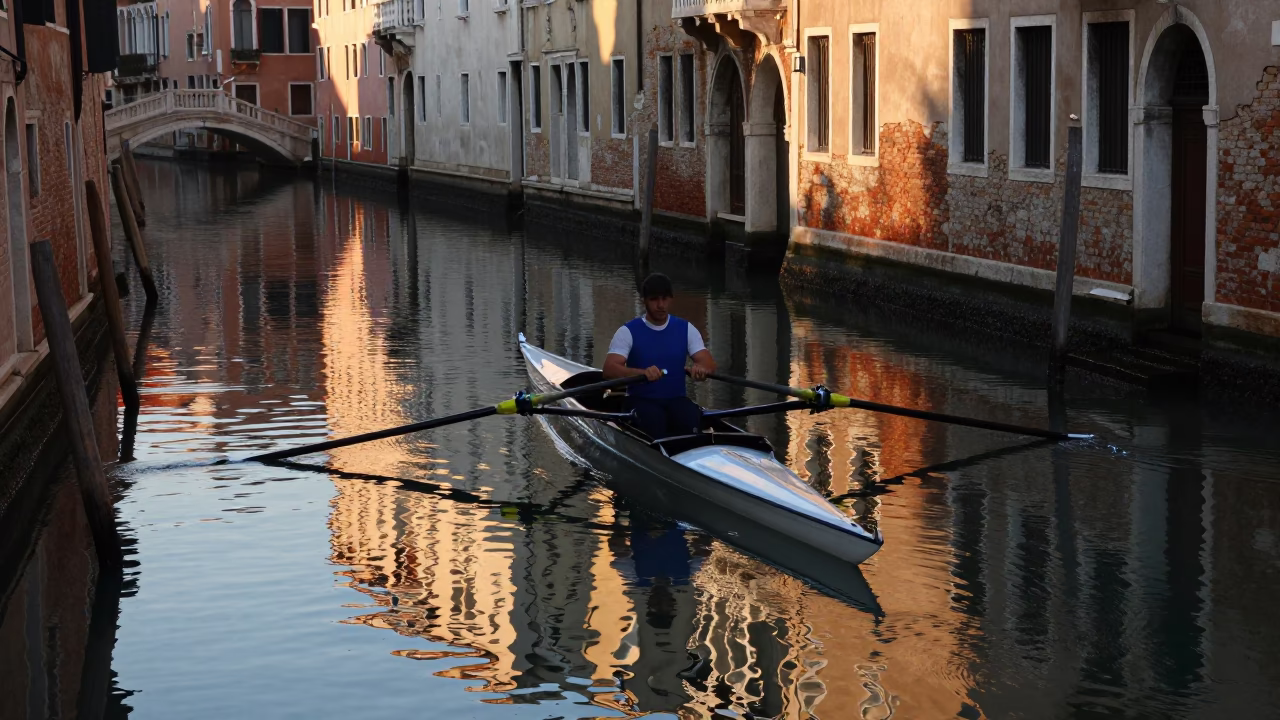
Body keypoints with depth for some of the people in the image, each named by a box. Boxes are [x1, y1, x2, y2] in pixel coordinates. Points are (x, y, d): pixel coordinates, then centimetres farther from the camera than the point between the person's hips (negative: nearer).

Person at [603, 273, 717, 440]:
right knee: (654, 421, -35)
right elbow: (609, 369, -14)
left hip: (676, 399, 2)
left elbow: (710, 363, -1)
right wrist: (643, 372, -33)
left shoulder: (686, 329, 9)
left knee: (692, 418, -31)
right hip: (641, 400, -2)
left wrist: (701, 368, -28)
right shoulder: (628, 332, 0)